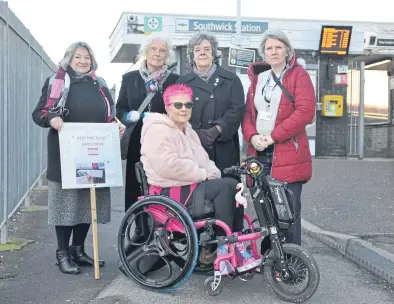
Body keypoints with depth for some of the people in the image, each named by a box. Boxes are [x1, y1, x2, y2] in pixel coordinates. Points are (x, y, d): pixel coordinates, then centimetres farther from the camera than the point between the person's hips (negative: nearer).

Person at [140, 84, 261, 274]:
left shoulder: (188, 131, 20)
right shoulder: (158, 130, -11)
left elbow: (203, 161, 18)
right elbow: (169, 166, -24)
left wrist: (213, 173, -5)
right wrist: (203, 174, -17)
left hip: (191, 186, 9)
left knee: (233, 186, -12)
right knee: (227, 186, -23)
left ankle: (235, 247, -8)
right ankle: (223, 248, -15)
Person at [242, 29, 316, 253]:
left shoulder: (299, 75, 0)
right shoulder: (258, 77, 17)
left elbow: (305, 112, -12)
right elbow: (248, 111, 14)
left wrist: (273, 136, -16)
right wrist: (252, 136, -7)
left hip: (288, 154, -5)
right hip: (260, 153, 5)